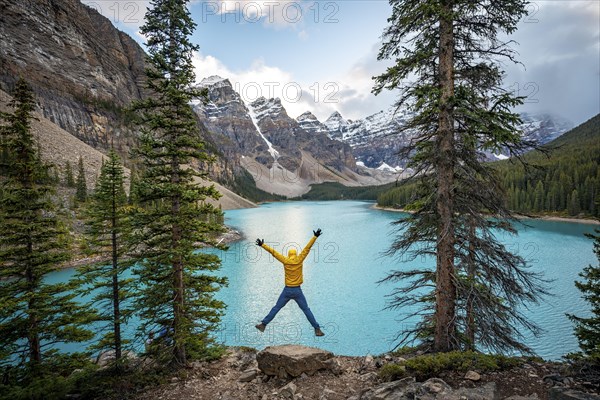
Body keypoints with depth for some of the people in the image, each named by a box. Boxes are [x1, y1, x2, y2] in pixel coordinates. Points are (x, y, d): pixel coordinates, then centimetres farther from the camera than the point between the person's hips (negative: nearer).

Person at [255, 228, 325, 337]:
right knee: (306, 310, 7)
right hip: (297, 291, 0)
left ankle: (263, 324, 11)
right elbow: (307, 248, -3)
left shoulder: (285, 261, -3)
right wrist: (315, 237, -2)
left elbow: (273, 252, -2)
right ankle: (317, 329, 6)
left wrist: (262, 245, 2)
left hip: (287, 291, 0)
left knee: (276, 308, 12)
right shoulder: (299, 260, -3)